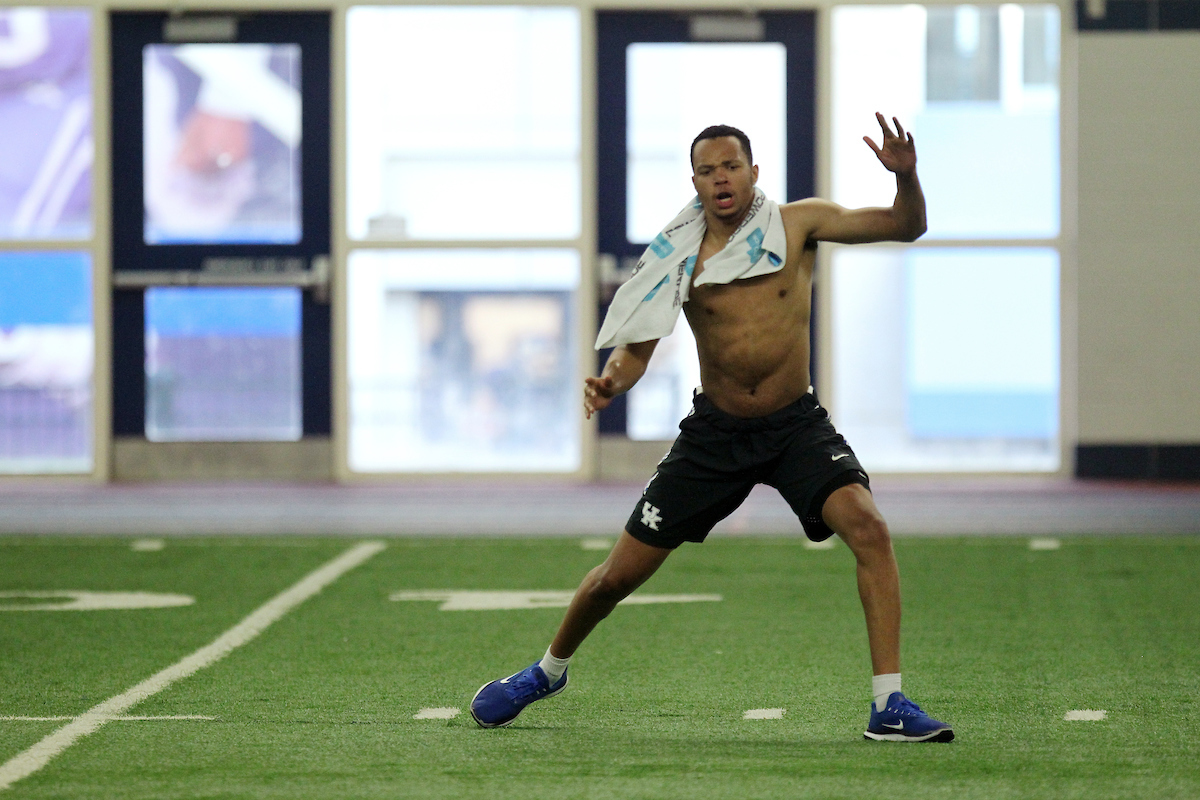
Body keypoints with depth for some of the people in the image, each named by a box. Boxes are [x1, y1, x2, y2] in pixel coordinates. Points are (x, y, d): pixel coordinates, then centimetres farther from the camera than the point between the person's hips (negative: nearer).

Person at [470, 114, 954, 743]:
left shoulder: (798, 224, -7)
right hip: (714, 431, 1)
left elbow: (906, 227, -11)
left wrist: (905, 176, -32)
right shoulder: (679, 256, -5)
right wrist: (610, 383, -25)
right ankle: (549, 670, 35)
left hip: (796, 425, -1)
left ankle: (889, 706, -23)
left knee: (868, 527, -28)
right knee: (619, 574, 4)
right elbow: (638, 344, -2)